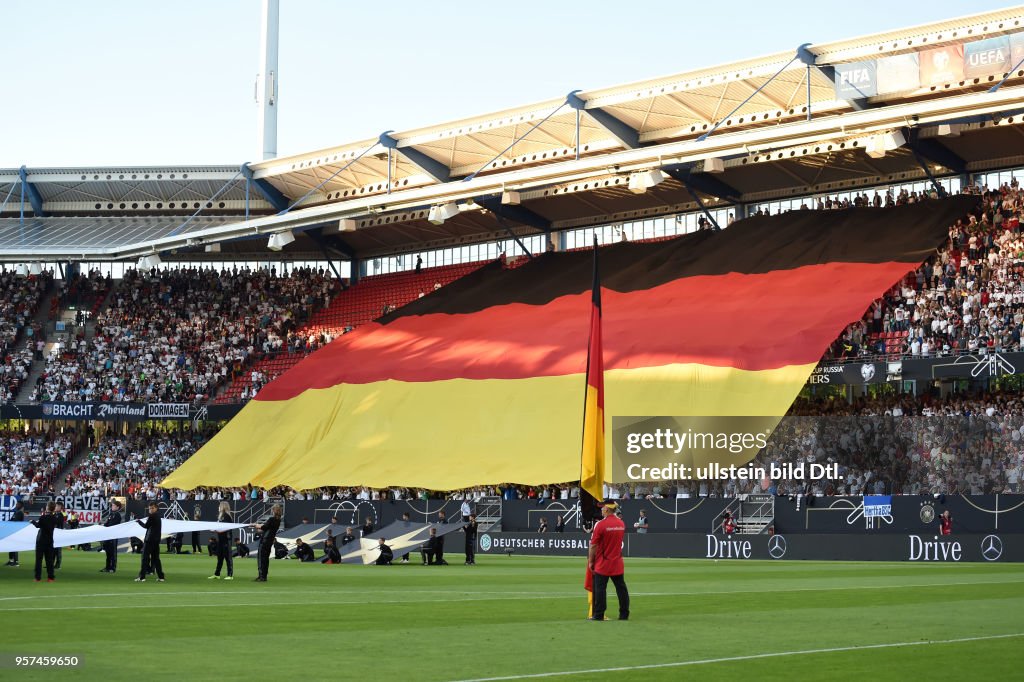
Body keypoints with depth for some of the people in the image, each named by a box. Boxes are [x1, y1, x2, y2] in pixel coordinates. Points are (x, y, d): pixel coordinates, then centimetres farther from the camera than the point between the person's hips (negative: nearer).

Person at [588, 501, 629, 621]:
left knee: (600, 589, 0)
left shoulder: (600, 524, -15)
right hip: (617, 563, 5)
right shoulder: (621, 524, 3)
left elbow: (593, 545, -11)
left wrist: (590, 561, -3)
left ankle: (598, 615, -1)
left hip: (602, 564, -5)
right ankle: (624, 614, 13)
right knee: (621, 588, 10)